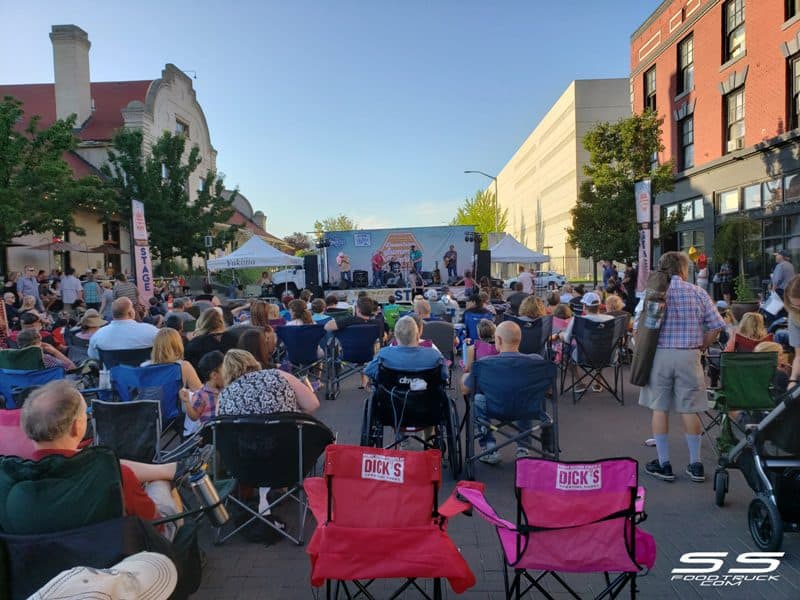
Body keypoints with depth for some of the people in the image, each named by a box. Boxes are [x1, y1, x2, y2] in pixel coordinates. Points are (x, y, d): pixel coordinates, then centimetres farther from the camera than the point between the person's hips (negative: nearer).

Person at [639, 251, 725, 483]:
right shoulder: (697, 293, 2)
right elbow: (717, 326, 1)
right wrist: (701, 347, 12)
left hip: (659, 355, -1)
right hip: (689, 356, 1)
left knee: (660, 409, 7)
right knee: (689, 409, 10)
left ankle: (663, 464, 13)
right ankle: (695, 464, 19)